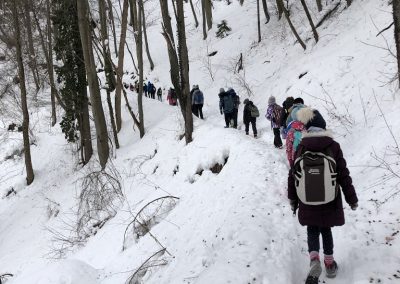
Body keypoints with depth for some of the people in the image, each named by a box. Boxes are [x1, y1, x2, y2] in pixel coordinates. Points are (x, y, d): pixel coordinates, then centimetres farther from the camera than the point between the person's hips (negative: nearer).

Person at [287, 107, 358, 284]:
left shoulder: (301, 147, -5)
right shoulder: (333, 146, -9)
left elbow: (292, 175, 0)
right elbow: (344, 175, -5)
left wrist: (292, 199, 13)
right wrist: (352, 199, 6)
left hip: (307, 203, 0)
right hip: (329, 202, 0)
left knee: (312, 231, 15)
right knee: (326, 230, 20)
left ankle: (314, 259, -9)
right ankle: (329, 263, 30)